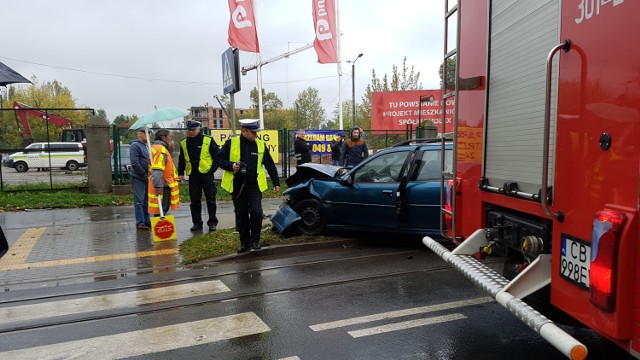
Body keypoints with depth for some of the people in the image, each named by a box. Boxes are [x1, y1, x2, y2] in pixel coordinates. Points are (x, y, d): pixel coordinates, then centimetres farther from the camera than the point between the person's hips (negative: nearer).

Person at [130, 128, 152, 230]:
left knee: (146, 201, 13)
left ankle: (146, 220, 20)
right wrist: (145, 175, -17)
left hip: (146, 178, 8)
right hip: (138, 178, -8)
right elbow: (135, 163, -19)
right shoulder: (135, 145, -10)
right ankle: (140, 222, 0)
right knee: (139, 201, -4)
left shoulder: (146, 146, 17)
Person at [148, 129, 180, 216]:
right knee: (160, 212, -8)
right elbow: (156, 170, -25)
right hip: (162, 186, -11)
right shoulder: (160, 149, -14)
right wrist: (158, 185, -31)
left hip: (164, 185, 11)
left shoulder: (163, 148, 19)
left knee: (163, 210, 19)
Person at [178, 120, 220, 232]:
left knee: (210, 200, 1)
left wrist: (212, 169, -7)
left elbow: (218, 156, -1)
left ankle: (212, 223, 9)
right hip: (193, 176, 4)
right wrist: (180, 173, 11)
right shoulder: (184, 143, 10)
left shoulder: (208, 141, -3)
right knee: (194, 201, 7)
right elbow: (181, 160, 19)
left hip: (206, 174, -4)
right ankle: (197, 223, 16)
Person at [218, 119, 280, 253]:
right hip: (237, 186, 0)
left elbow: (270, 165, 9)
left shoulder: (261, 145, 4)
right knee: (241, 215, 8)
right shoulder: (231, 143, -1)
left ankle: (255, 240, 6)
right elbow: (220, 159, 3)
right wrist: (231, 166, -16)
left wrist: (276, 182, 6)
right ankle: (244, 242, 23)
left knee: (256, 212, -12)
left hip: (255, 186, 0)